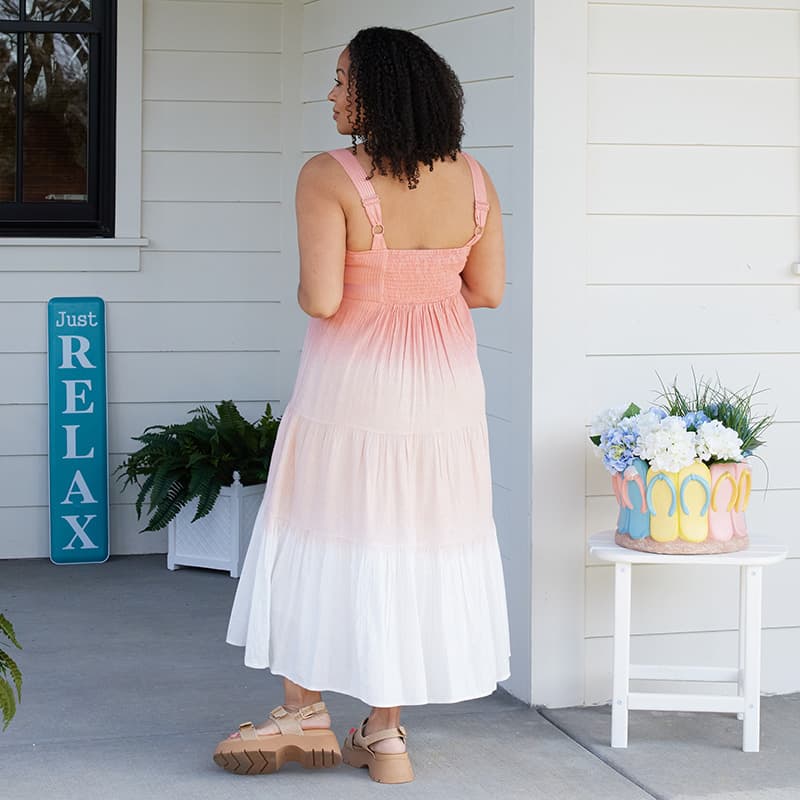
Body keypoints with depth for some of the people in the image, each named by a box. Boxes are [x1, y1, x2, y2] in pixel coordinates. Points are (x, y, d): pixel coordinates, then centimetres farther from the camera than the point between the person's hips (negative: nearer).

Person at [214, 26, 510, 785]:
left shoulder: (330, 177, -17)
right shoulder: (473, 180, -2)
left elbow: (320, 300, -22)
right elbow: (487, 291, 3)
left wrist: (306, 289, 1)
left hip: (353, 383, -4)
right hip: (443, 384, 4)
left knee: (323, 538, 13)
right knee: (413, 544, 11)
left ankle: (304, 712, 22)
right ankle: (385, 733, 17)